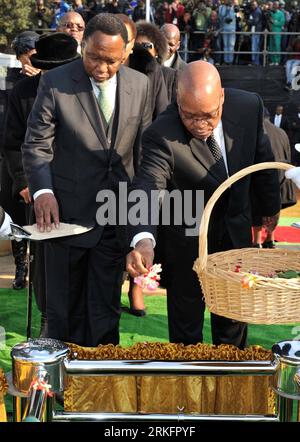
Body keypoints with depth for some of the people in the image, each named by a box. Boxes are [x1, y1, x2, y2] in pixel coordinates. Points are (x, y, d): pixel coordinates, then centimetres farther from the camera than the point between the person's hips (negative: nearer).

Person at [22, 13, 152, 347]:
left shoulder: (139, 85, 2)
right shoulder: (55, 83, -8)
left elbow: (144, 147, 9)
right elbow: (36, 145, -6)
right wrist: (42, 190, -22)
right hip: (67, 212, -2)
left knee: (106, 307, 11)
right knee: (65, 306, 11)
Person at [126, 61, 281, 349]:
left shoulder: (248, 106, -17)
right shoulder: (162, 135, -30)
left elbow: (261, 156, 0)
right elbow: (147, 187, -42)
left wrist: (269, 206, 13)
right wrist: (143, 240, -62)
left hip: (236, 229, 4)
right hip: (186, 236, -4)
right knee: (185, 327, 10)